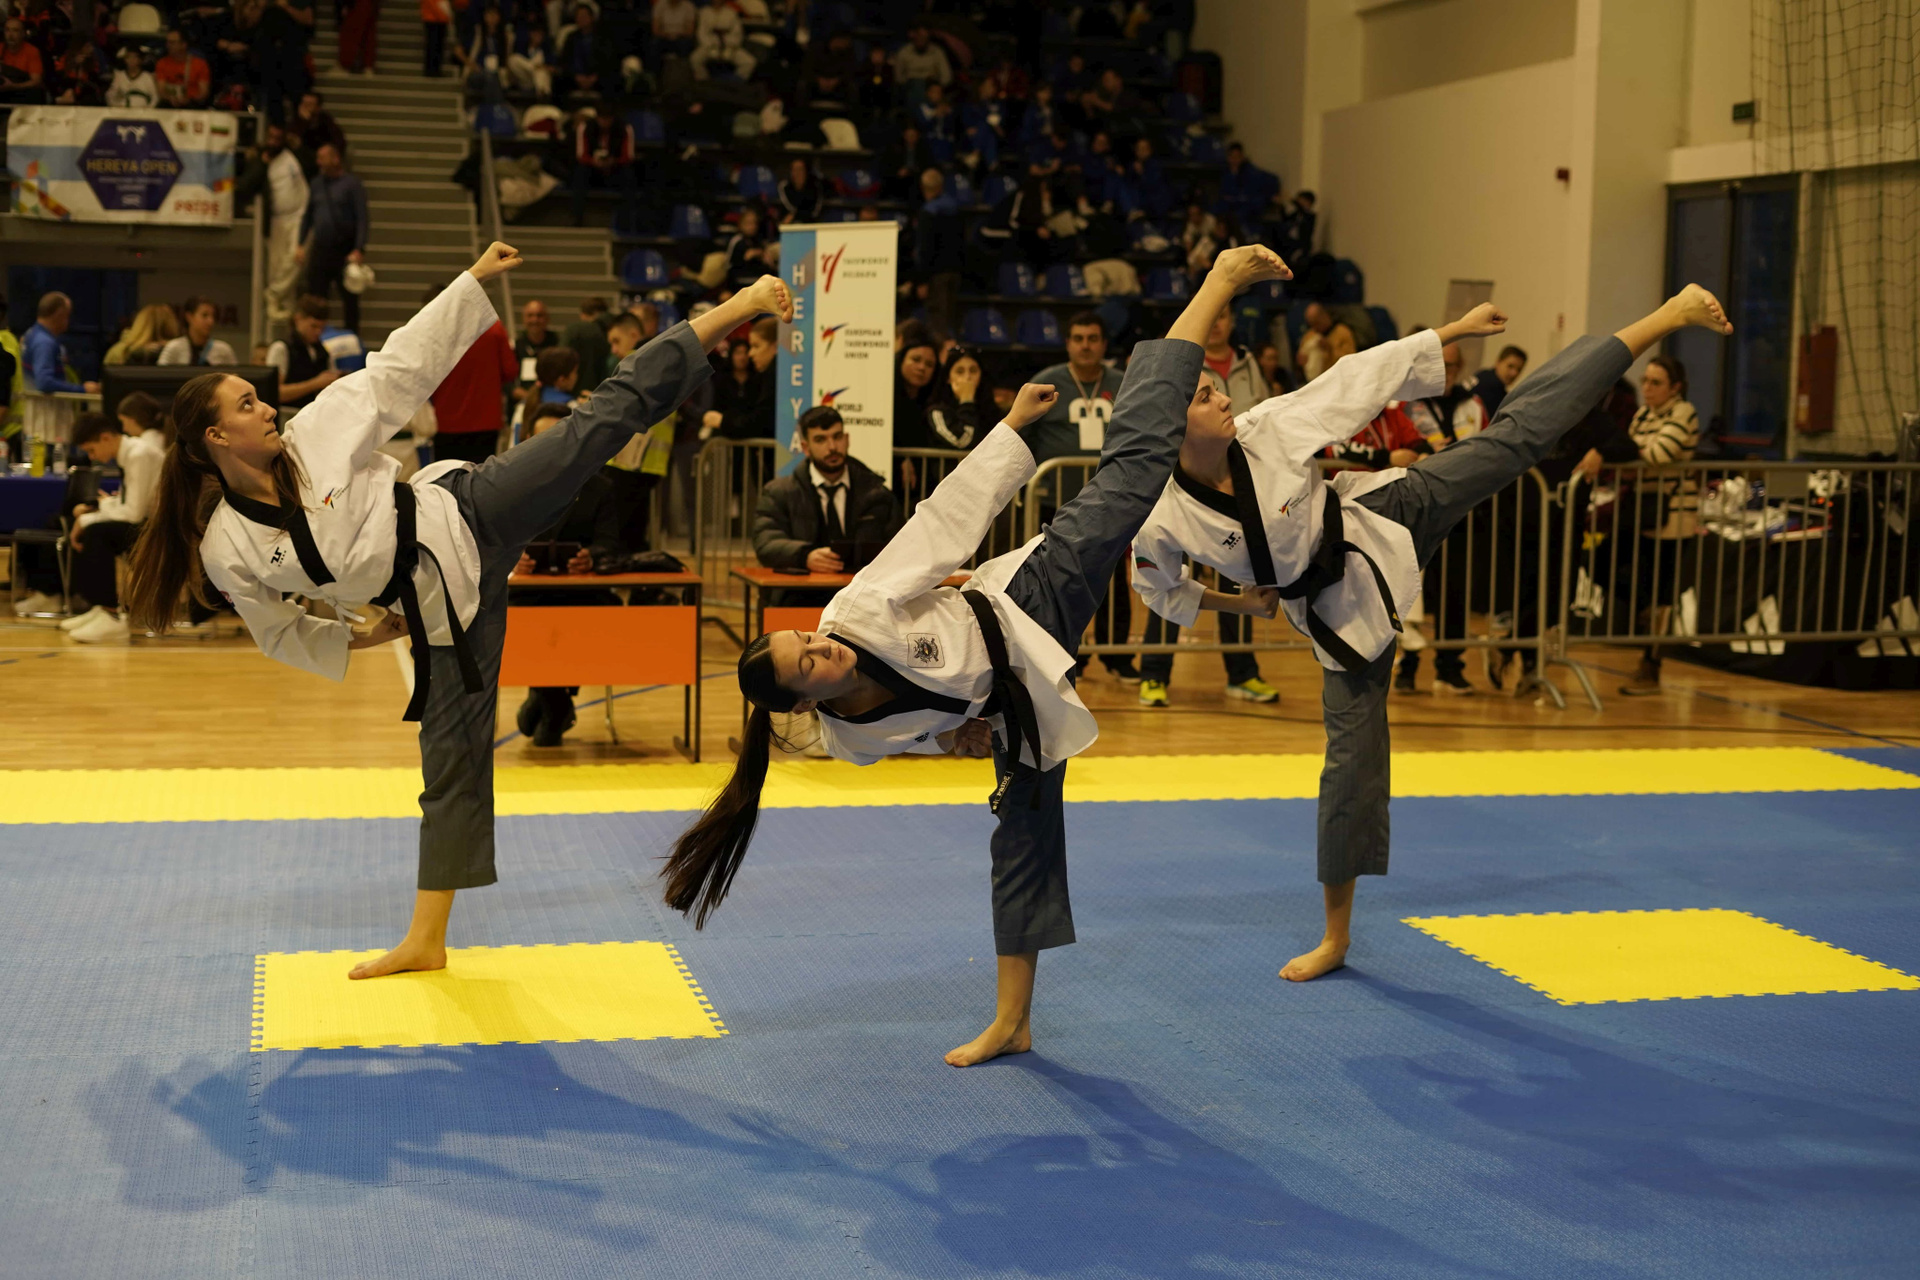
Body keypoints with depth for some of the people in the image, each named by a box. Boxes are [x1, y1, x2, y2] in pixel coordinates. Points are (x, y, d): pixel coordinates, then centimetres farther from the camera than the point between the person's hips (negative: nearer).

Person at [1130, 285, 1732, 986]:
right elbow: (1158, 585, 3)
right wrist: (1234, 603, -2)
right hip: (1339, 608, 0)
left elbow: (1363, 376, -11)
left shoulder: (1269, 428, -21)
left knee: (1516, 434, -7)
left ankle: (1669, 318, -1)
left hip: (1386, 519, 1)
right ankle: (1336, 936, 18)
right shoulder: (1165, 525, -20)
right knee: (1352, 759, 2)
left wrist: (1455, 329, -5)